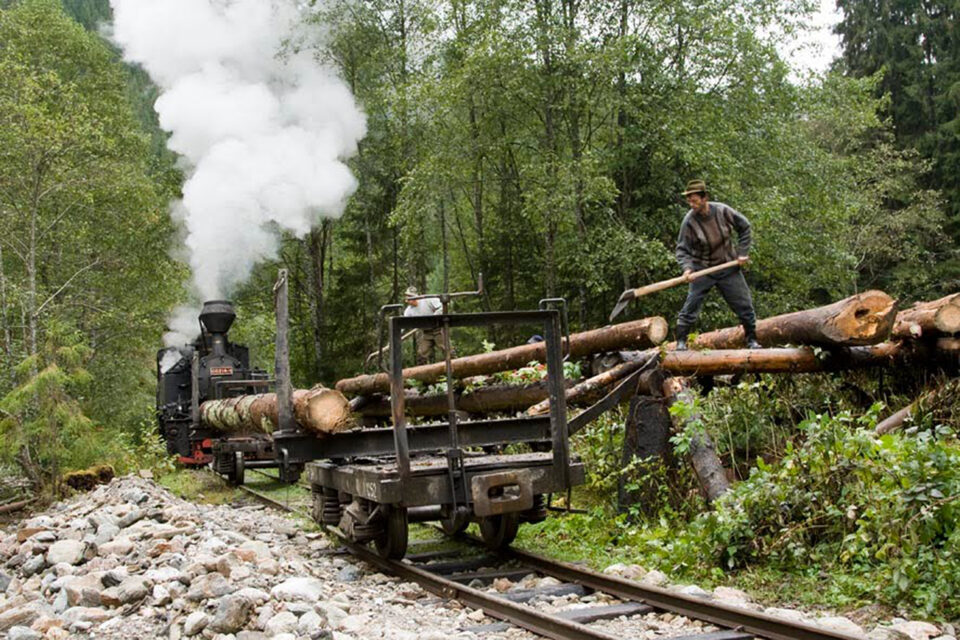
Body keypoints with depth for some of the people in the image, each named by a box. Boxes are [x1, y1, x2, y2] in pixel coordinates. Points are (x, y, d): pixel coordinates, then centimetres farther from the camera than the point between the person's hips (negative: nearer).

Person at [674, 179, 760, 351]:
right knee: (691, 305, -10)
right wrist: (686, 268, -29)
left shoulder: (723, 211, -12)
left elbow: (744, 227, 3)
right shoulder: (689, 221, -16)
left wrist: (742, 252, -1)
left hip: (728, 267, 2)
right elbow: (682, 249, -11)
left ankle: (752, 340, 21)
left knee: (744, 304, 6)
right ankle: (681, 341, -1)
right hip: (702, 269, -2)